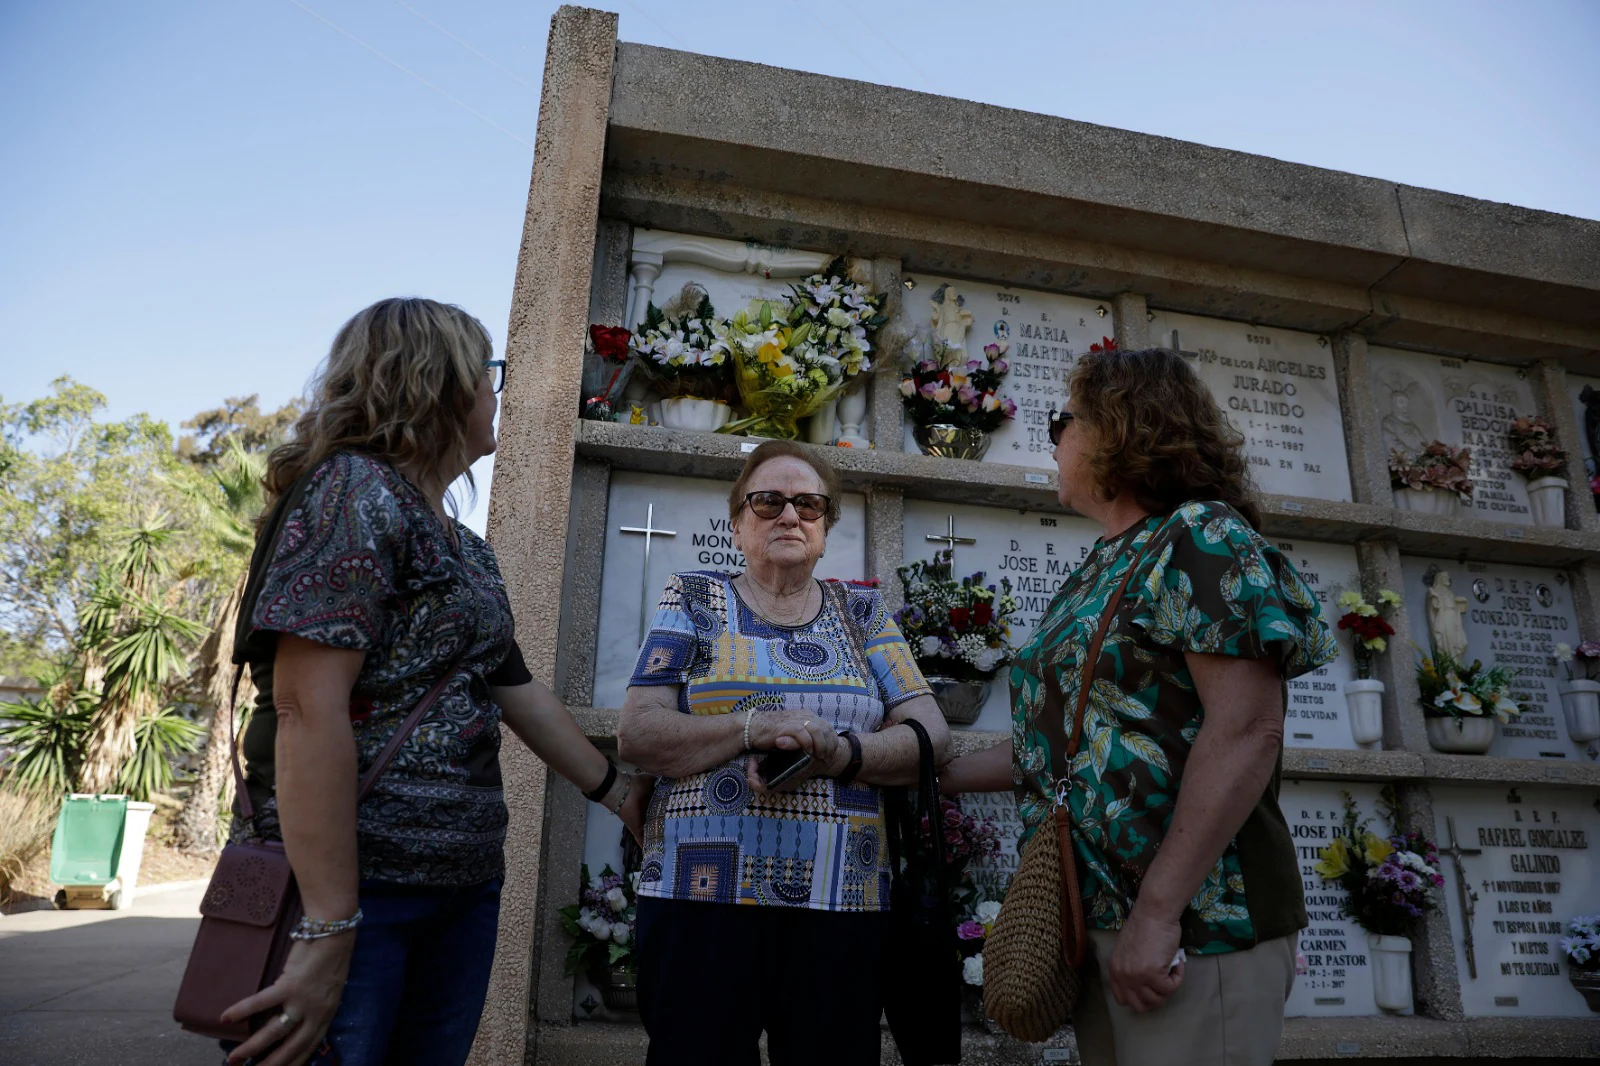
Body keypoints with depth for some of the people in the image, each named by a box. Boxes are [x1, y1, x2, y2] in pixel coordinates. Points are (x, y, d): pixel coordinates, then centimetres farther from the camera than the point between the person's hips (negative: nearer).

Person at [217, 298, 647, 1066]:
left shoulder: (468, 550, 15)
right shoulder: (354, 490, -11)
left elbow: (516, 691, 20)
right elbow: (308, 710, -20)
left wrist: (623, 798, 26)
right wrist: (328, 930, -23)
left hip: (464, 886, 8)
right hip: (350, 885, -8)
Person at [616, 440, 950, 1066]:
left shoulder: (861, 611, 11)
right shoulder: (694, 601, 6)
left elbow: (930, 734, 2)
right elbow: (635, 735, -4)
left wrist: (835, 754, -17)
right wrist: (755, 727, -19)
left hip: (844, 903, 2)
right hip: (701, 896, -1)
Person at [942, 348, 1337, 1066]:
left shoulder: (1200, 536, -10)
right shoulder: (1097, 574, 15)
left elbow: (1247, 730, -20)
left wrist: (1157, 912, -23)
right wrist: (935, 774, 16)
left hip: (1192, 923, -8)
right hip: (1095, 914, 8)